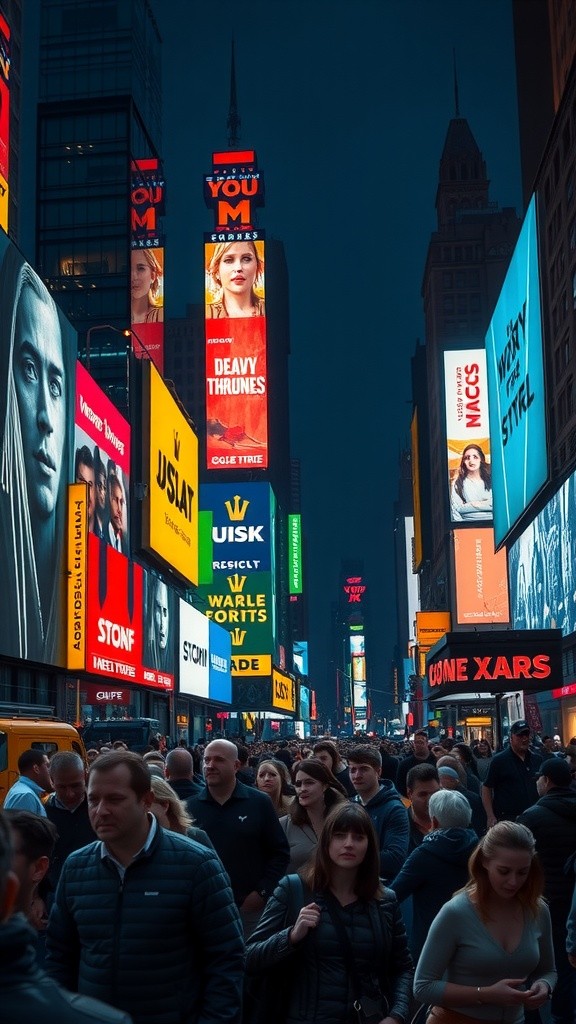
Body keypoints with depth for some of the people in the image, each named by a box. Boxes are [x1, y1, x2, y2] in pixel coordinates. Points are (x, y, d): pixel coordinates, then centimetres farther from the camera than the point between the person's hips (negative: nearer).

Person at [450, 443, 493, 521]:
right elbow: (456, 508, 0)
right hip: (469, 522, 0)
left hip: (491, 520, 0)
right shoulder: (458, 483, 8)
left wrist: (475, 504, -1)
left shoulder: (490, 478, 8)